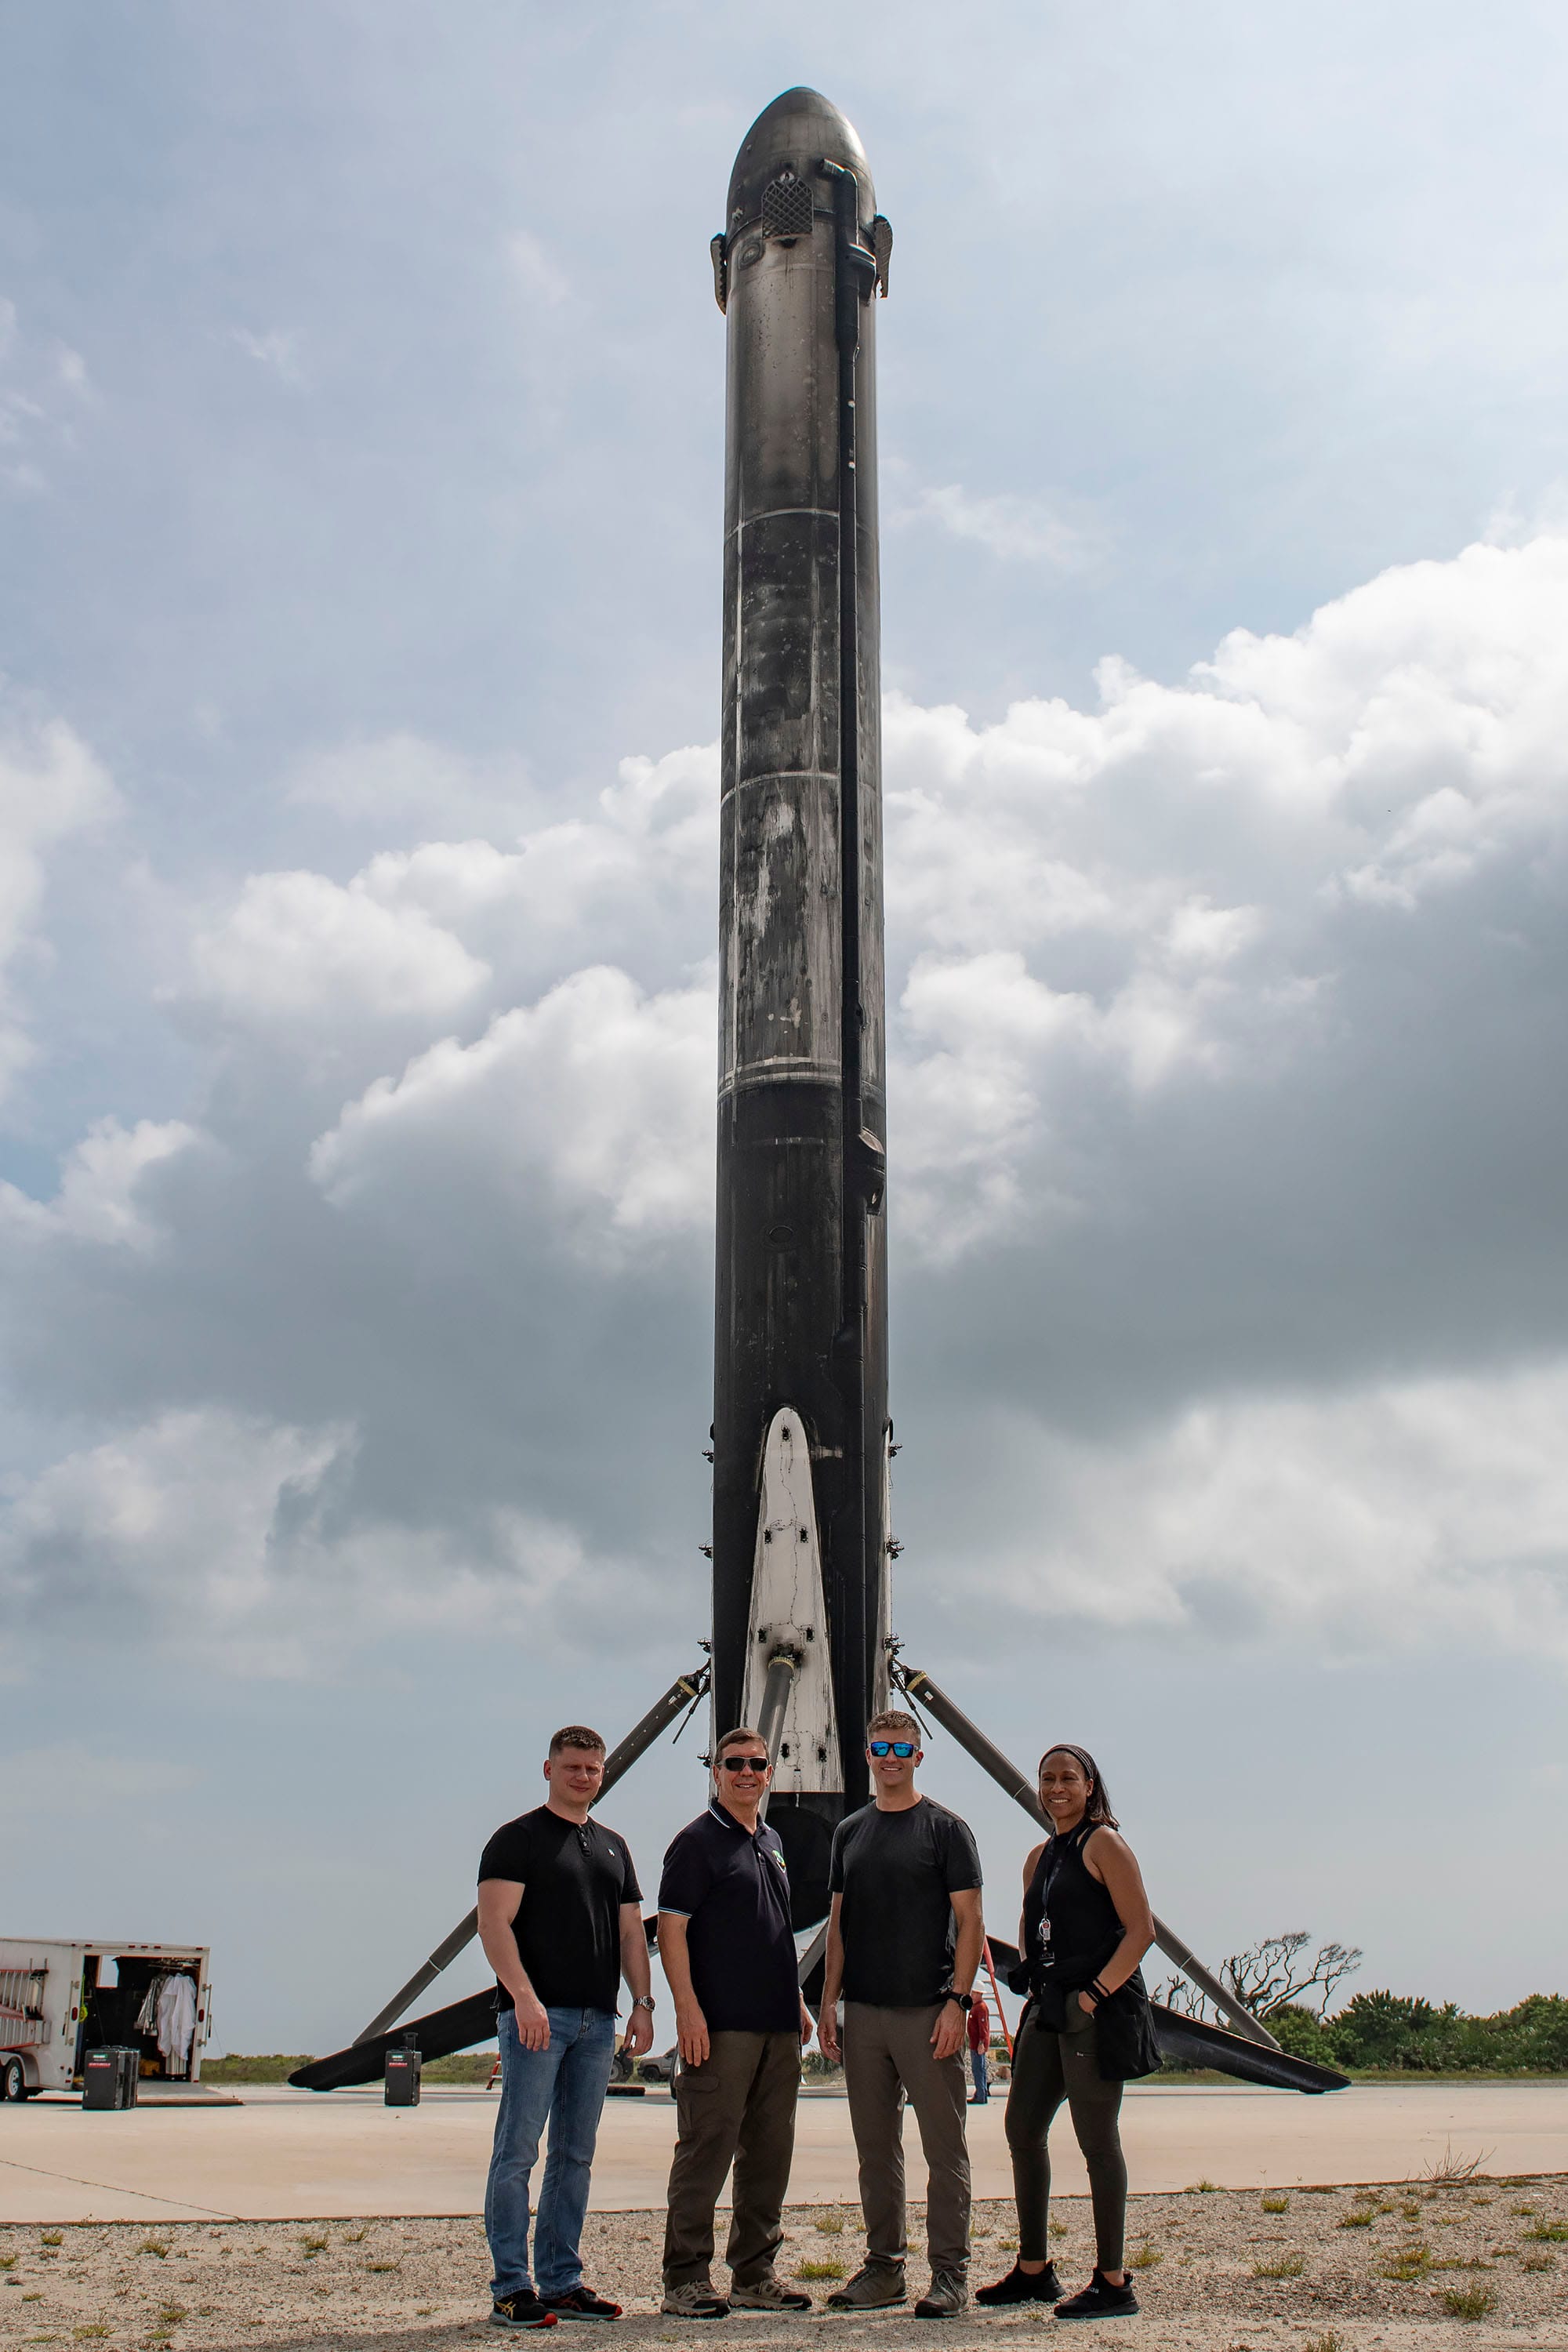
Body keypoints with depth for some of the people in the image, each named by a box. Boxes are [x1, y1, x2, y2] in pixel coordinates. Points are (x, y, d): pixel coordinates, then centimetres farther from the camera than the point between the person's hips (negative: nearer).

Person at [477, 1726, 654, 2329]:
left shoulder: (612, 1847, 18)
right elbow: (494, 1923, -11)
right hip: (536, 2015, -6)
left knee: (575, 2156, 9)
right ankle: (511, 2288, 0)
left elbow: (630, 1931, 18)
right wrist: (524, 1996, -22)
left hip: (596, 2020, 6)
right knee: (517, 2152, -5)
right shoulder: (518, 1839, -2)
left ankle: (562, 2281, 16)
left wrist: (642, 2002, 7)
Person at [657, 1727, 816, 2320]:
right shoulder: (698, 1841, -6)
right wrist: (687, 2007, -19)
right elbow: (671, 1927, -12)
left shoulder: (772, 1843, 17)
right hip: (721, 2025, -8)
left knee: (769, 2151, 11)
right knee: (706, 2149, -4)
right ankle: (687, 2279, 4)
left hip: (777, 2025, 8)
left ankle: (755, 2274, 20)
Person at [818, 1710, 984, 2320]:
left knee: (944, 2148, 0)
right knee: (876, 2148, 10)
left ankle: (950, 2272, 7)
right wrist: (829, 2000, 8)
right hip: (864, 2014, 5)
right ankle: (884, 2266, 20)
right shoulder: (850, 1832, 13)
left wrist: (957, 2002, -13)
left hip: (927, 2012, -5)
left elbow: (969, 1922, -5)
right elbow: (839, 1921, 15)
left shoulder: (945, 1829, -2)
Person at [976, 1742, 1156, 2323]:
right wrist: (1033, 1991, 11)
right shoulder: (1039, 1858, 16)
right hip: (1048, 2008, 9)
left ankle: (1113, 2284, 5)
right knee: (1022, 2130, 11)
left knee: (1096, 2140, -4)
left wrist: (1096, 1992, -19)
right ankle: (1033, 2270, 22)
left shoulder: (1103, 1844, -7)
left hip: (1096, 2012, -9)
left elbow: (1141, 1929, -13)